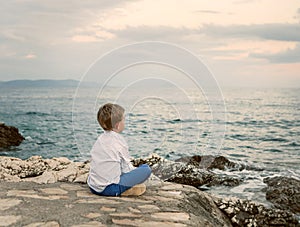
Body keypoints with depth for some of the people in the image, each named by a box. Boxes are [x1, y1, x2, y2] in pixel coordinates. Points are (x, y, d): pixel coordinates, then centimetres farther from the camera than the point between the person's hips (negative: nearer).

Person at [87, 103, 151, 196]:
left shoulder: (100, 138, 12)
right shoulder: (119, 140, -9)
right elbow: (126, 168, -6)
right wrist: (136, 170, 17)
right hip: (109, 189, -8)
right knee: (146, 169, -6)